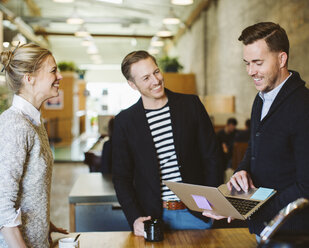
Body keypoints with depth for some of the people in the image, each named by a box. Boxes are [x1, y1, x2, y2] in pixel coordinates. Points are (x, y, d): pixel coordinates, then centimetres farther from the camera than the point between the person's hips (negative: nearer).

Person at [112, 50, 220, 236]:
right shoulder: (124, 121, -1)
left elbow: (210, 156, 2)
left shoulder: (191, 104, 0)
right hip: (153, 216, 0)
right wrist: (135, 218, -10)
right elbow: (122, 177, 2)